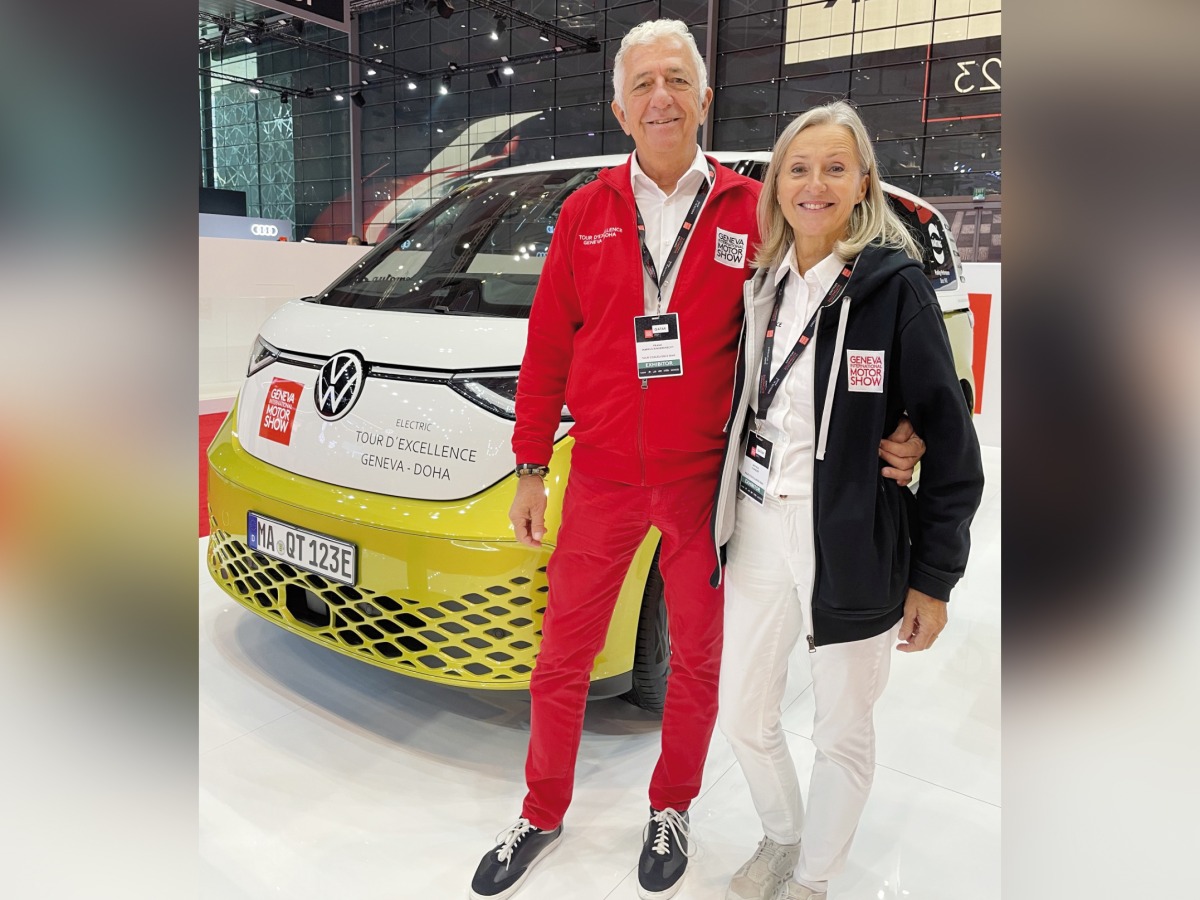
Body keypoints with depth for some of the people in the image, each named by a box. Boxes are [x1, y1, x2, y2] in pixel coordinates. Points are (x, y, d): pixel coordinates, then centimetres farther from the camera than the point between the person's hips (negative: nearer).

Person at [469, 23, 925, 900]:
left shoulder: (749, 213, -2)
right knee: (562, 658, 12)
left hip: (703, 481, -1)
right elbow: (547, 351, 4)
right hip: (601, 479, 1)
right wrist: (532, 470, 3)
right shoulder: (586, 213, 3)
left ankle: (671, 813, 40)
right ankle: (542, 818, 35)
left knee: (697, 659, 14)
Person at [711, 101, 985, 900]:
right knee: (744, 716, 16)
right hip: (757, 533, 5)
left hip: (851, 547, -4)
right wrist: (721, 518, 10)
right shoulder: (761, 284, 6)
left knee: (843, 733, 14)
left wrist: (934, 576, -9)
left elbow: (950, 437, -9)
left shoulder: (895, 283, -9)